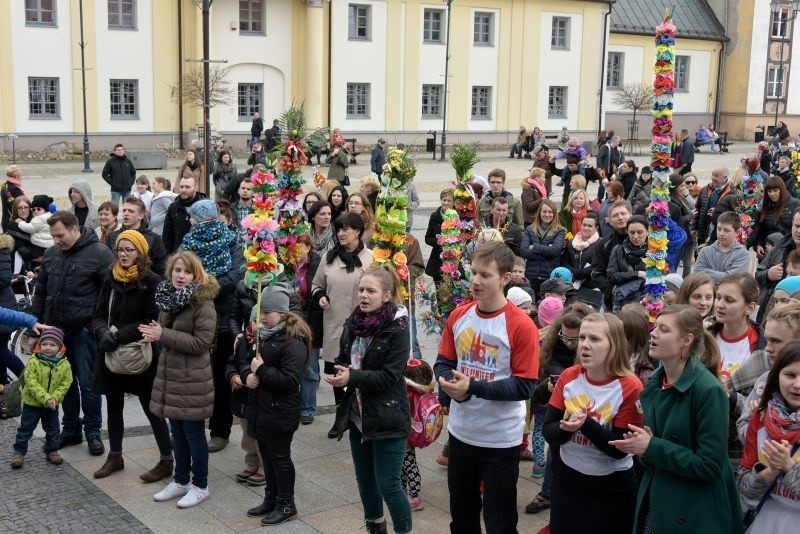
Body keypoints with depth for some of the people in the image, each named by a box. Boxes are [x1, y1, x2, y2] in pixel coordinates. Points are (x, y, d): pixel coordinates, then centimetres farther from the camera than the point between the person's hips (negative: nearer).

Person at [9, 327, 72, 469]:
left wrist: (55, 398, -19)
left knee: (53, 429, 13)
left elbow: (65, 383, -6)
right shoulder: (34, 362, -17)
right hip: (32, 403, -2)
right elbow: (31, 382, -21)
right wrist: (45, 398, -27)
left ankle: (52, 451, 28)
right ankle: (18, 452, 19)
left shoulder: (64, 364, -9)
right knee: (25, 428, 7)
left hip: (53, 404, 2)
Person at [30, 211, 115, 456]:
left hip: (84, 332, -5)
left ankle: (93, 432, 15)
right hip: (55, 330, 5)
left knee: (88, 384, 1)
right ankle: (70, 430, 26)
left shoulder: (99, 253, -9)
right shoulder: (51, 254, 8)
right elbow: (40, 292, 15)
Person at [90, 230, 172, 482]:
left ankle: (167, 460, 13)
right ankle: (115, 456, 31)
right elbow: (99, 315, 7)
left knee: (150, 407, 2)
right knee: (113, 405, 16)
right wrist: (104, 333, -14)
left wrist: (120, 334, -22)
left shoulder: (152, 282, -11)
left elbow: (153, 321, -16)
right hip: (112, 354, 6)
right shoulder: (111, 279, 5)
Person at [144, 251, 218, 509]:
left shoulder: (203, 303, -17)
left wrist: (163, 335, -23)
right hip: (170, 374, 7)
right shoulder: (168, 297, 7)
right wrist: (155, 334, -5)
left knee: (194, 433, 3)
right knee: (177, 432, 17)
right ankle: (180, 480, 29)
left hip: (192, 379, -7)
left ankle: (200, 486, 16)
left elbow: (201, 342, -22)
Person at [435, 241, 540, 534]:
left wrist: (473, 387, -27)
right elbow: (443, 362, 8)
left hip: (500, 441, -5)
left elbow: (524, 386, -19)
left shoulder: (521, 326, -18)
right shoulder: (458, 316, -1)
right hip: (460, 433, 5)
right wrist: (449, 384, -15)